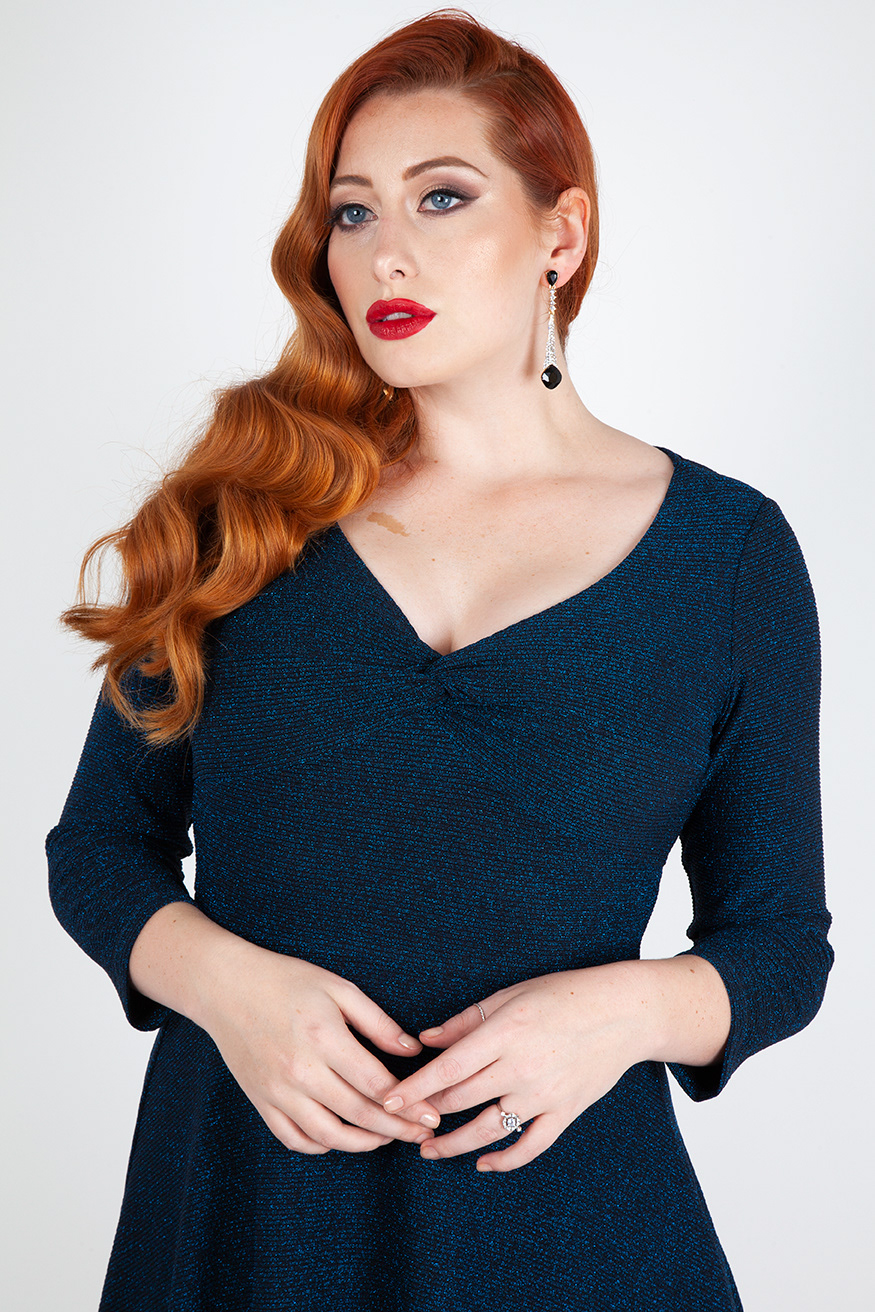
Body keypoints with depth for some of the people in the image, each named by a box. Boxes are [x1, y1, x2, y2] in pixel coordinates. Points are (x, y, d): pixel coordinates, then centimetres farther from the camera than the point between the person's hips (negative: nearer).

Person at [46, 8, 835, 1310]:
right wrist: (222, 981, -15)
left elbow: (779, 934, 3)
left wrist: (628, 1010, -17)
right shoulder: (246, 506, -1)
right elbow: (100, 841, 4)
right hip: (239, 1195, 1)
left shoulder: (728, 551, -3)